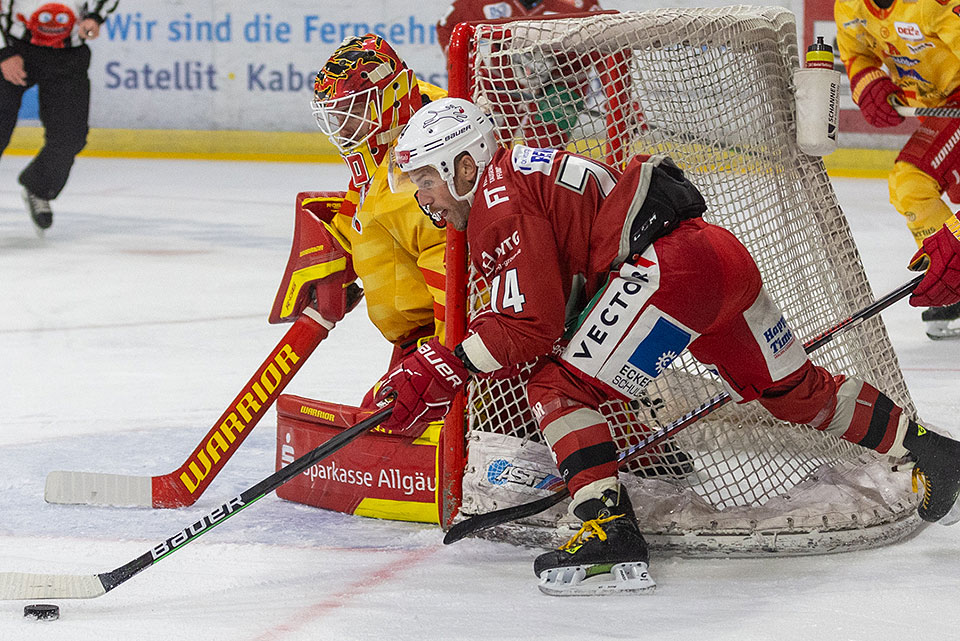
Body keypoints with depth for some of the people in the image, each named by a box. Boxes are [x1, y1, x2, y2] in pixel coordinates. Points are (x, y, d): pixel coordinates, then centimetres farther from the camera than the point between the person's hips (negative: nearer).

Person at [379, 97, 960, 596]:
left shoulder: (498, 194, -4)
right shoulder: (522, 175, 25)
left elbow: (533, 323, -12)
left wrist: (448, 369, -7)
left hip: (669, 264, -11)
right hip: (725, 255, 11)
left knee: (558, 388, -8)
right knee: (797, 392, 25)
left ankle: (611, 532, -17)